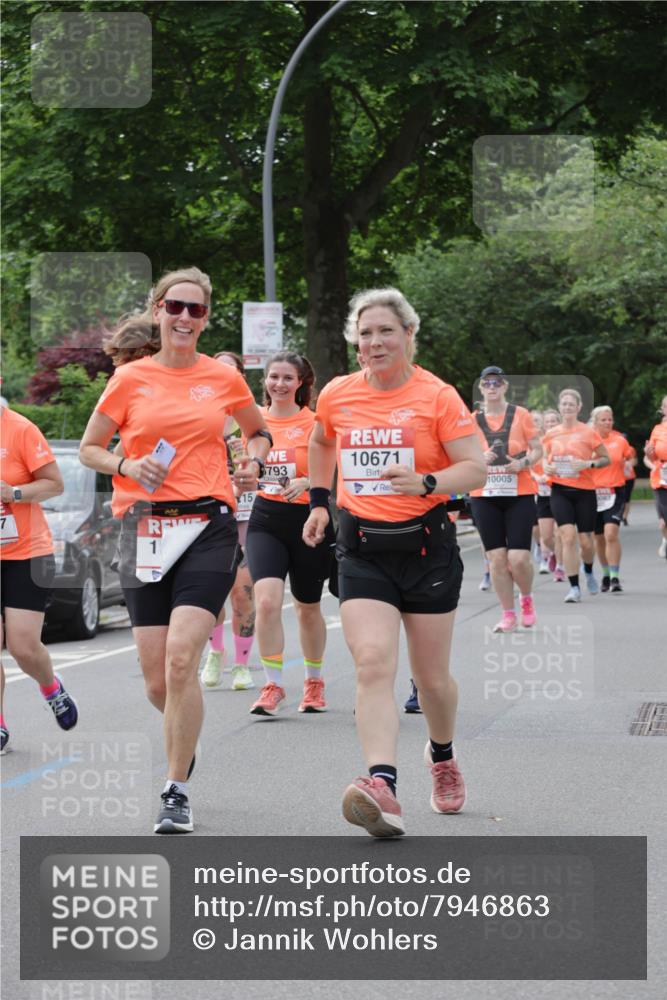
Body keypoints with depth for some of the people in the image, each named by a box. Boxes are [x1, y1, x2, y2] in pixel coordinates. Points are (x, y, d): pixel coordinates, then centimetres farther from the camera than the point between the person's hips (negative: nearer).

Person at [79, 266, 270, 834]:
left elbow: (259, 431, 25)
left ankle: (177, 793, -8)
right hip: (146, 528, 1)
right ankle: (186, 741, 38)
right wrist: (127, 466, -6)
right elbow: (89, 449, 13)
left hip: (208, 526, -1)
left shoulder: (224, 378, 7)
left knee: (181, 659, -18)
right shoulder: (130, 379, 5)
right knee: (157, 681, 2)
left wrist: (253, 462, 5)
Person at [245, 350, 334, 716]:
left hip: (308, 521, -2)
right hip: (265, 520, 2)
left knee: (307, 608, 13)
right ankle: (273, 686, -11)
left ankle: (314, 681, 33)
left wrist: (307, 482, -22)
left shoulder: (314, 422, -5)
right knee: (267, 600, -18)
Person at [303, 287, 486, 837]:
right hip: (362, 550, 2)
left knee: (432, 676, 9)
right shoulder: (336, 395, 5)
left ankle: (443, 757, 40)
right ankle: (383, 789, -31)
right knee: (373, 664, -18)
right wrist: (320, 502, 18)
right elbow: (321, 443, 27)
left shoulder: (438, 396, -6)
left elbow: (476, 467, -10)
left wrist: (426, 483, -26)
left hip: (427, 548, -2)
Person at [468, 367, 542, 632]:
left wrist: (524, 463, -14)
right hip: (484, 496, 2)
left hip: (519, 494, -2)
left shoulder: (520, 414, 1)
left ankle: (527, 599, 20)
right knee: (496, 558, -2)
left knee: (519, 558, -9)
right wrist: (481, 459, -12)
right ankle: (508, 615, 9)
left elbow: (538, 449, 5)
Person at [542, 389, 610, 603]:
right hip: (560, 491, 1)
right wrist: (546, 467, -3)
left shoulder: (588, 432, -4)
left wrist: (589, 464, -17)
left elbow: (606, 459, 1)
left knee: (586, 541, 4)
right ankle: (574, 587, -8)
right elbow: (545, 458, 19)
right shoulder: (551, 434, 5)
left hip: (584, 491, -1)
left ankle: (589, 572, 38)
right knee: (568, 536, -13)